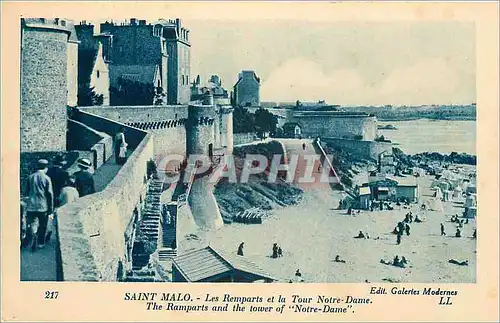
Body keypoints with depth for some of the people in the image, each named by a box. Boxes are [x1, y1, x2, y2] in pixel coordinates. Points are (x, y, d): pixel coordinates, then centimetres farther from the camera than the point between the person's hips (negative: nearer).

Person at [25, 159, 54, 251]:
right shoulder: (46, 178, -8)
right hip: (43, 206, -2)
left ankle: (34, 235, -24)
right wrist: (51, 208, -2)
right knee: (42, 226, 12)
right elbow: (50, 194, -9)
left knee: (33, 223, 2)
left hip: (31, 206, 2)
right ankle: (41, 243, 20)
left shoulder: (30, 177, 5)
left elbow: (27, 192, 14)